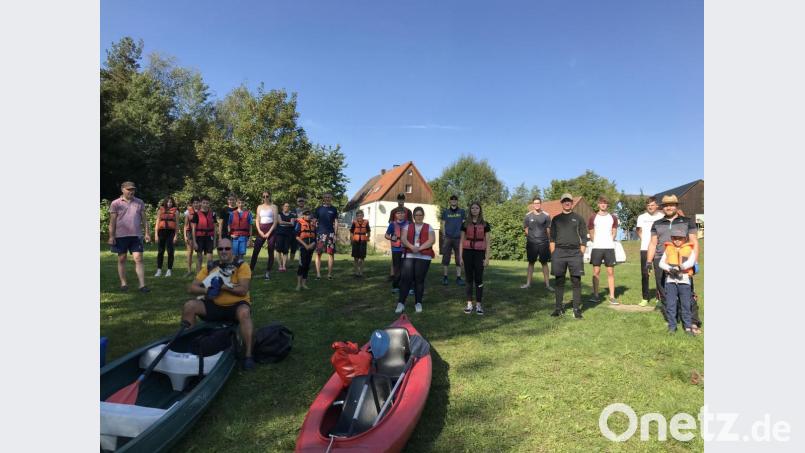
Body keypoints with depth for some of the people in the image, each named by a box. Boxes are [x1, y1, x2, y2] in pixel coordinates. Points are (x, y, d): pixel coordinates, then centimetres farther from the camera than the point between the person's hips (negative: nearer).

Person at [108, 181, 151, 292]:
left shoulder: (139, 203, 9)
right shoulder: (116, 203, 3)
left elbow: (144, 219, 10)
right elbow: (112, 221, 2)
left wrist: (147, 233, 3)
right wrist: (111, 236, -3)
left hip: (136, 235, 1)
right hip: (120, 236, -1)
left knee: (138, 259, -6)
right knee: (121, 259, 8)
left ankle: (142, 285, -8)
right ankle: (123, 283, 20)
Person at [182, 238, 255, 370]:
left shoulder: (241, 266, -6)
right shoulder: (210, 266, 6)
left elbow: (243, 290, -17)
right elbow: (191, 288, 2)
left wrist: (222, 286, -20)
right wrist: (207, 290, -17)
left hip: (236, 305, -4)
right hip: (214, 306, 4)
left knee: (244, 313, -37)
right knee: (189, 306, -17)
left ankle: (248, 354, -30)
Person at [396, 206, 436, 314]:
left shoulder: (428, 227, 10)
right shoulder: (407, 226, 14)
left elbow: (432, 240, -4)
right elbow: (403, 239, 0)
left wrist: (419, 248, -16)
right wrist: (412, 247, -19)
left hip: (424, 257, -1)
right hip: (409, 256, 1)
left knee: (419, 279, 1)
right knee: (406, 278, -6)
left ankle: (418, 303, 12)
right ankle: (401, 303, -1)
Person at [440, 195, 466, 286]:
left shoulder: (462, 212, 9)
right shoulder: (445, 212, 9)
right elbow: (443, 225, 9)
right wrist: (444, 235, -1)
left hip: (458, 238, 0)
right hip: (447, 238, 0)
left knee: (459, 259, 3)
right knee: (446, 258, 1)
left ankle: (458, 278, 9)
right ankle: (445, 277, 9)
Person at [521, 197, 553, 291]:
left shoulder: (546, 216, 1)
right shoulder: (528, 216, 3)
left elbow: (548, 230, 5)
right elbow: (526, 229, 9)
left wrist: (547, 240, 4)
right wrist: (531, 238, 5)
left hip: (543, 243, -1)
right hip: (531, 243, 1)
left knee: (544, 263, 4)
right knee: (531, 262, 9)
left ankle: (547, 284, 10)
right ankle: (528, 283, 15)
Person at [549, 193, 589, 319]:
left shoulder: (578, 218, 9)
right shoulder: (556, 219, 12)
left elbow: (584, 237, 8)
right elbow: (552, 238, 10)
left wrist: (581, 253, -1)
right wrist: (553, 254, 1)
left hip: (575, 252, -1)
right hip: (559, 252, 1)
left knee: (576, 282, -2)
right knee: (559, 281, 4)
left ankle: (576, 309, 5)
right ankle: (558, 308, 11)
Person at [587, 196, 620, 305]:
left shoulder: (613, 217, 7)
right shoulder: (593, 217, 4)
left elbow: (614, 231, 13)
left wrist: (610, 241, 4)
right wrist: (595, 242, 4)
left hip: (609, 247, 1)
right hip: (597, 247, -1)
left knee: (610, 272, 1)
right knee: (596, 271, 1)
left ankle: (612, 297, 5)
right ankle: (595, 295, 9)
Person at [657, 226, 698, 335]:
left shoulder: (689, 249, 5)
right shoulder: (668, 249, 10)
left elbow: (691, 262, -13)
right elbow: (661, 263, 2)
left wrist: (680, 267, -26)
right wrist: (670, 269, -16)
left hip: (684, 279, -1)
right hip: (670, 280, 1)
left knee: (686, 304, 5)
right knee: (670, 304, 3)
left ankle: (688, 326, 15)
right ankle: (672, 326, 11)